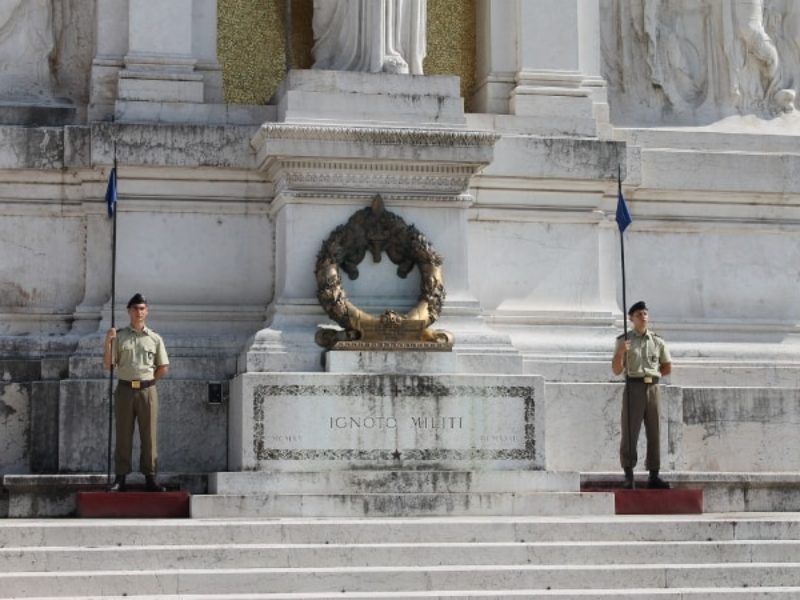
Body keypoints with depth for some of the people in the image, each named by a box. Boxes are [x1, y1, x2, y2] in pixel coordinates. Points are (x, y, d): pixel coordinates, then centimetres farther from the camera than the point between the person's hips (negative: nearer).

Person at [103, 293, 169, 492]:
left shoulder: (155, 339, 7)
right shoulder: (119, 337, 6)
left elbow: (163, 368, 10)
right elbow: (108, 364, 1)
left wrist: (147, 379, 3)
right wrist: (108, 341, -10)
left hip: (147, 390, 0)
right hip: (125, 389, 0)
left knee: (149, 435, 0)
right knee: (123, 435, 1)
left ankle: (150, 477, 5)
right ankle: (120, 478, 4)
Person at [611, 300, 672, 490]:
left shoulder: (657, 341, 10)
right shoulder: (624, 341, 2)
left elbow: (667, 368, 18)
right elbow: (616, 370, -2)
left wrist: (650, 375, 9)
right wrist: (620, 352, -17)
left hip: (652, 389, 3)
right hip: (633, 389, -3)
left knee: (654, 433, 2)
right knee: (630, 433, -6)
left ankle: (654, 476, 6)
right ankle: (628, 476, -3)